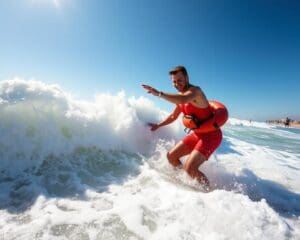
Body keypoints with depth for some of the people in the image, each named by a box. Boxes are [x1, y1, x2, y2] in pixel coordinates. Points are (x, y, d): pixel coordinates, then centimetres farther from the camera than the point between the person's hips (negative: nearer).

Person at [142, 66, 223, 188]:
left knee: (190, 168, -21)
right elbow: (173, 116, 21)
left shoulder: (194, 90, -19)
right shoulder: (181, 95, 8)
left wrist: (158, 93, -40)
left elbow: (183, 100, -44)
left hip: (211, 135, -9)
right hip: (197, 133, 9)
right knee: (171, 156, 8)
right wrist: (158, 125, 25)